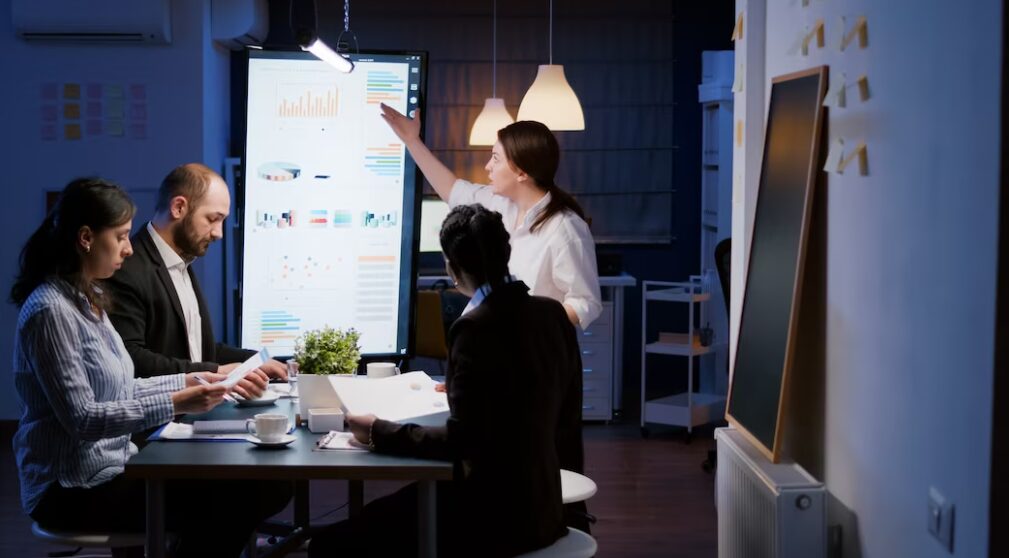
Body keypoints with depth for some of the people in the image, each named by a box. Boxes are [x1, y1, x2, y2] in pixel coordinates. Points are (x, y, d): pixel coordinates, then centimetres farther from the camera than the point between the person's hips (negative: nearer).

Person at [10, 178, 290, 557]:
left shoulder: (88, 300, 11)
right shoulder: (51, 311, -18)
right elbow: (80, 417, -22)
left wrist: (186, 382, 5)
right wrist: (174, 404, -23)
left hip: (111, 467, 9)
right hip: (73, 490, -9)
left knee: (243, 493, -5)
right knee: (220, 511, -17)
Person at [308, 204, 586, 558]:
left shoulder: (476, 328, -19)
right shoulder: (553, 314, 3)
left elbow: (461, 441, -20)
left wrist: (378, 433, -11)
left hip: (495, 515, -9)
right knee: (381, 513, 25)